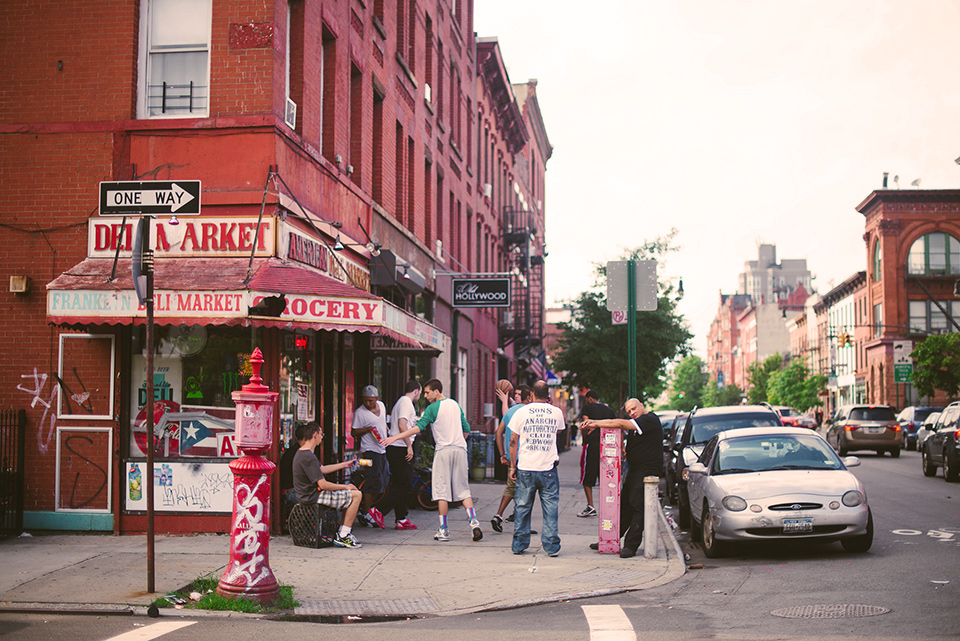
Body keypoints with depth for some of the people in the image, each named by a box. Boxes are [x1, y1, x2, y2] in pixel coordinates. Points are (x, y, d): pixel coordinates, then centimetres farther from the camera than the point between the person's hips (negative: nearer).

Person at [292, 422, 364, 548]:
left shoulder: (301, 452, 10)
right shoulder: (309, 457, -24)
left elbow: (322, 469, 23)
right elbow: (323, 484, -24)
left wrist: (344, 464, 29)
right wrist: (345, 487, -11)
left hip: (307, 494, 11)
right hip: (313, 497, -11)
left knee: (351, 494, 19)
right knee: (356, 494, -9)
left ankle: (342, 532, 16)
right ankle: (343, 536, -5)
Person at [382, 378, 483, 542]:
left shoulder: (433, 408, -5)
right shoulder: (455, 405, 15)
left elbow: (418, 428, -15)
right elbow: (466, 429, 19)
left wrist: (395, 437, -16)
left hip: (444, 450, -5)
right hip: (460, 450, 5)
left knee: (442, 491, -1)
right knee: (463, 490, 9)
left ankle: (443, 530, 0)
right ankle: (473, 521, -7)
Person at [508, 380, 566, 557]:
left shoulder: (521, 412, -1)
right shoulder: (557, 412, 2)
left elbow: (513, 442, 1)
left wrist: (513, 466, 9)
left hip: (525, 469, 0)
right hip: (548, 469, 0)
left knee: (522, 507, 8)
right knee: (551, 508, 5)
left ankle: (519, 545, 13)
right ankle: (551, 546, 3)